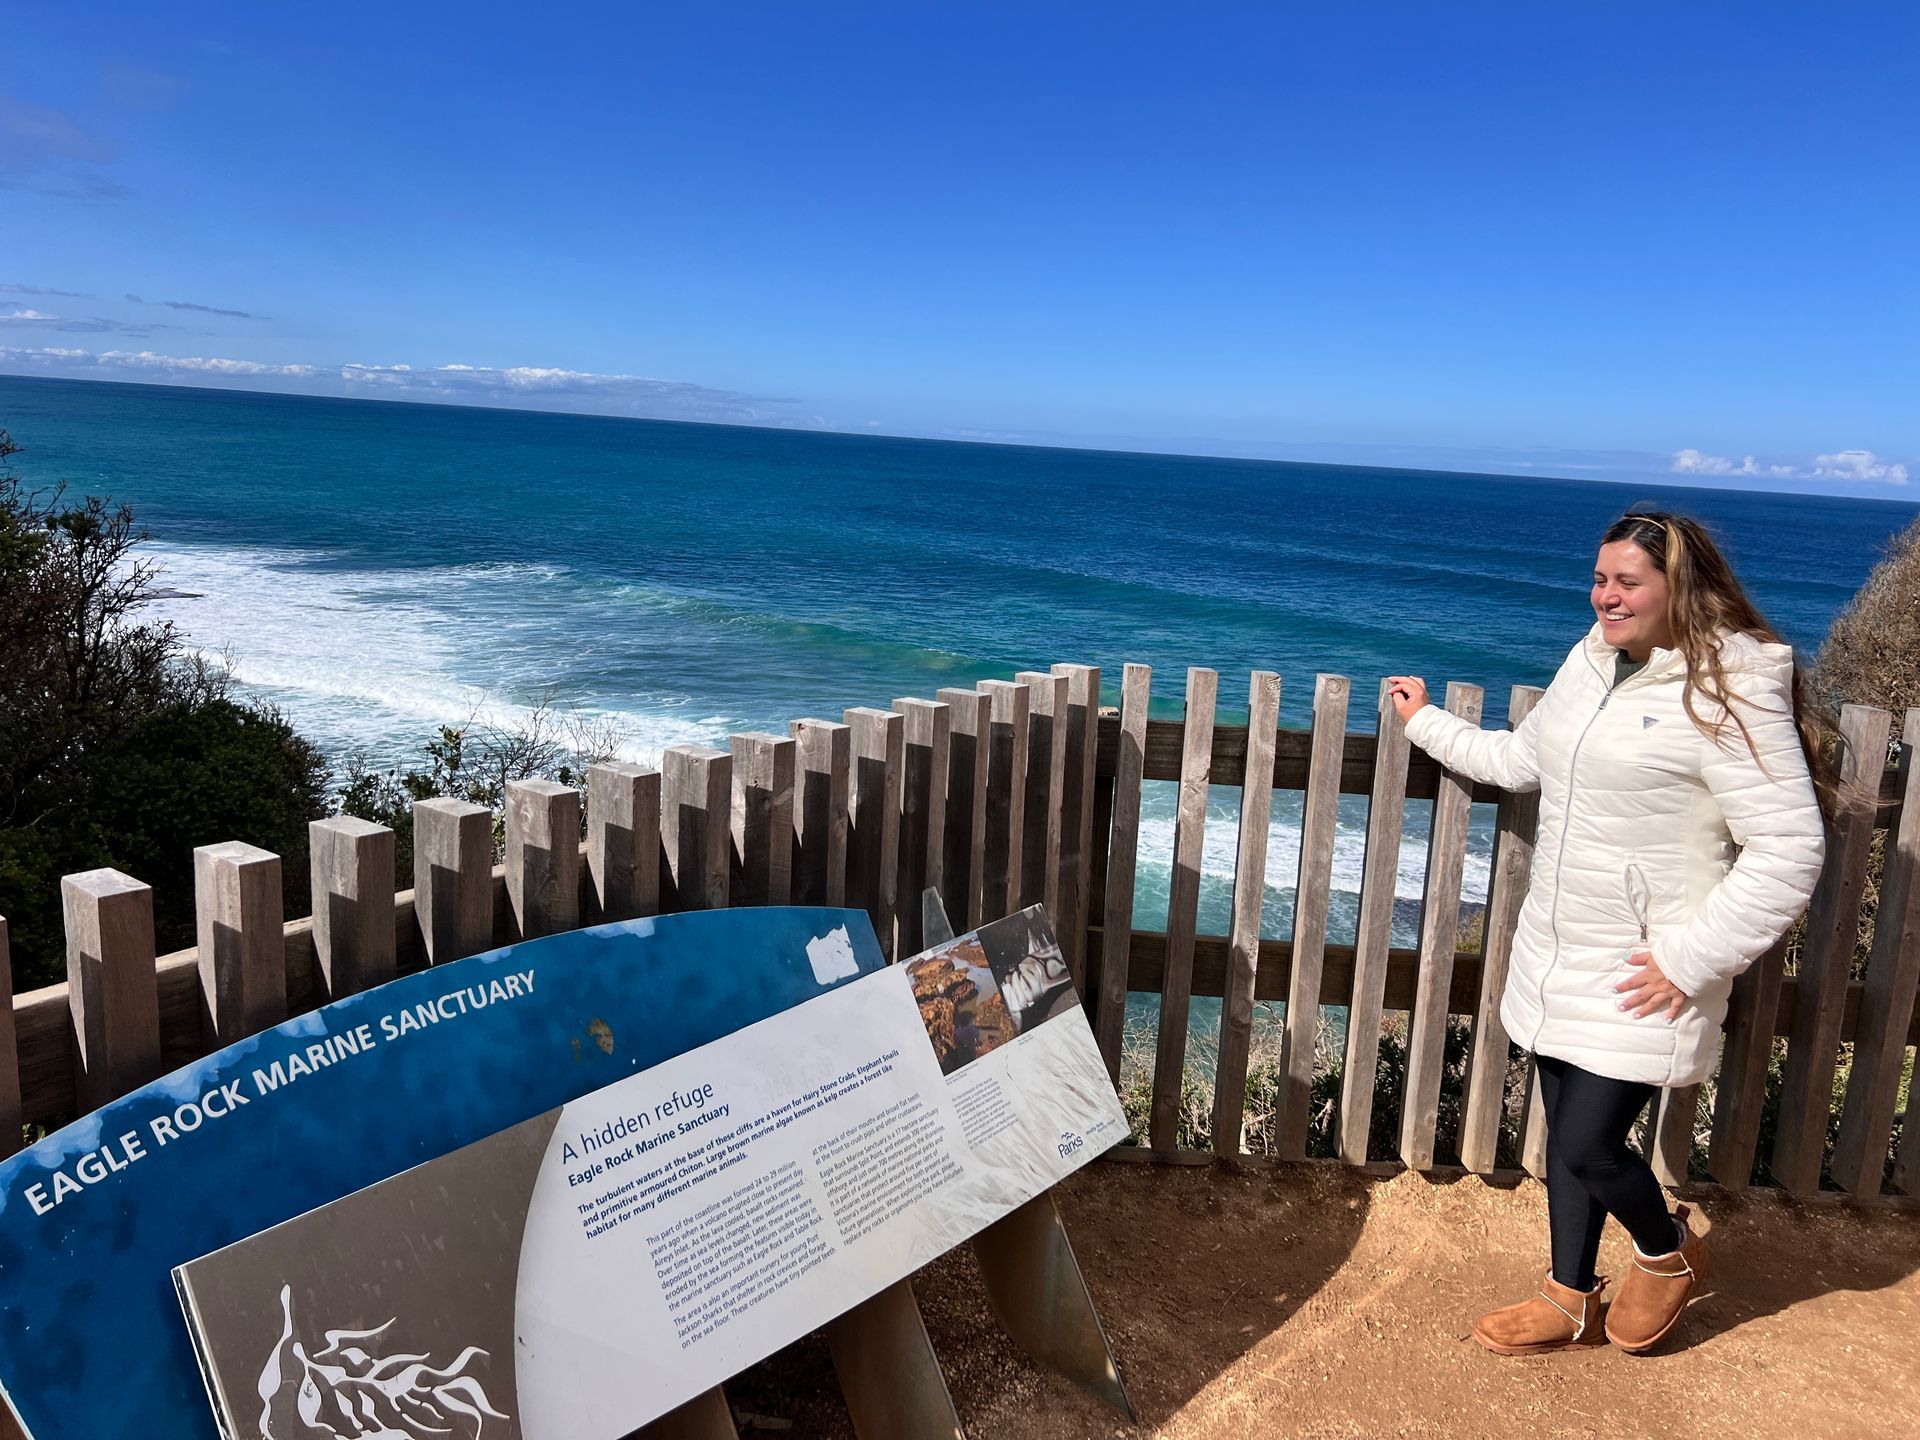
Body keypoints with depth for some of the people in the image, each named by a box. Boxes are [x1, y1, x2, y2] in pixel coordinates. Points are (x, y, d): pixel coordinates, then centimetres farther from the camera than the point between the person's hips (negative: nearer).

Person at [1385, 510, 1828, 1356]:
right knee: (1565, 1135, 16)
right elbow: (1523, 760, 22)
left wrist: (1691, 959, -20)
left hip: (1641, 978, -7)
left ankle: (1670, 1253, 31)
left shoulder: (1732, 694, -18)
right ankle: (1571, 1300, 35)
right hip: (1555, 955, 7)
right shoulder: (1593, 662, 5)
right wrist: (1426, 724, 28)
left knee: (1588, 1147, -2)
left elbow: (1789, 851, -19)